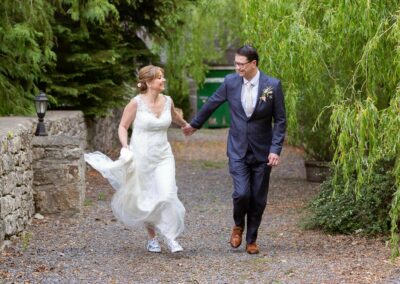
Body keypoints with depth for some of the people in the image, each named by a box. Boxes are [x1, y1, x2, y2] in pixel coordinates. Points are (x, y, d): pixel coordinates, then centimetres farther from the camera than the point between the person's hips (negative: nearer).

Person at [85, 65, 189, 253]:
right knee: (145, 200, 7)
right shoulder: (136, 103, -10)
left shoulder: (167, 101, 3)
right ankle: (152, 238, 25)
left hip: (163, 157, 3)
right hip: (141, 157, -3)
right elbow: (123, 126, -2)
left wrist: (185, 124, 46)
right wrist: (125, 146, -18)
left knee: (167, 195, -15)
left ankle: (170, 237, -7)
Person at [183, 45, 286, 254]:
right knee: (241, 193, -14)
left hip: (262, 151, 0)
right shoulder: (231, 82, -3)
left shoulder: (273, 85, -9)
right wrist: (195, 124, 25)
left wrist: (276, 149, -12)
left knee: (258, 199, 5)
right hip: (238, 150, 0)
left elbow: (280, 120, -4)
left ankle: (251, 240, 23)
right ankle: (238, 225, 17)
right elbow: (211, 104, 13)